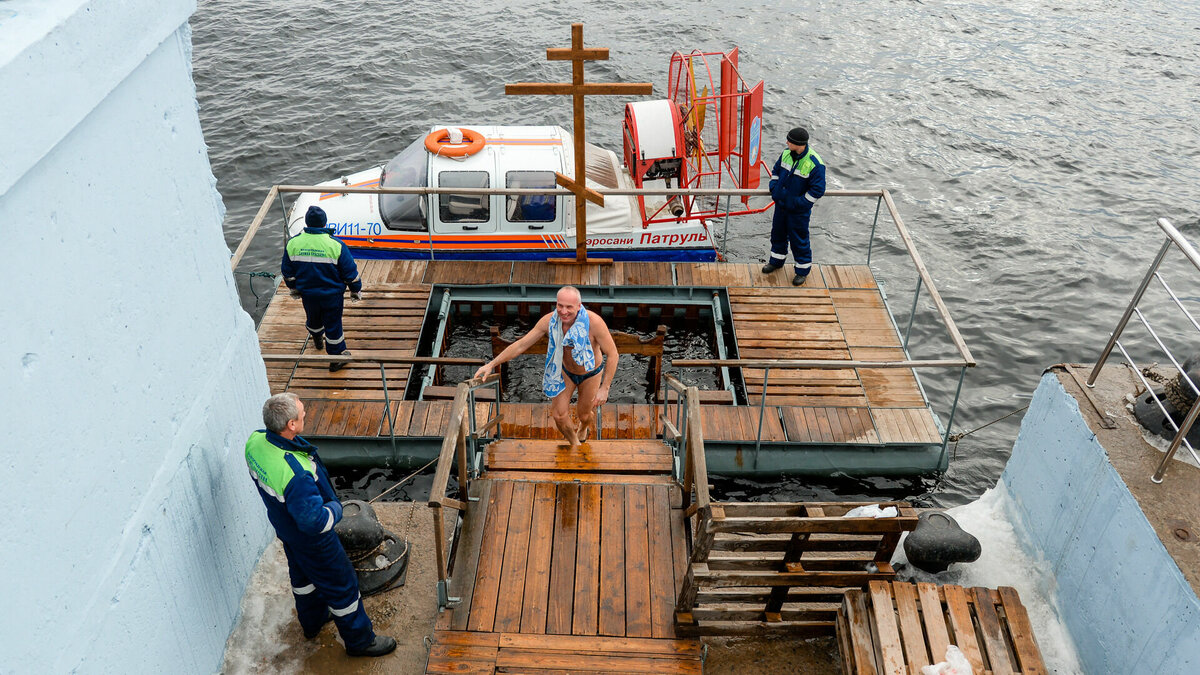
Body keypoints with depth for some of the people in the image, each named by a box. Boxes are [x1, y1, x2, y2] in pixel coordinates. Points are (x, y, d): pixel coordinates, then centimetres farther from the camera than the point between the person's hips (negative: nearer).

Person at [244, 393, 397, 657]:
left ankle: (312, 620, 58)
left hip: (283, 524, 8)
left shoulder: (255, 442, -19)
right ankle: (360, 640, 35)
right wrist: (335, 508, -17)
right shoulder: (296, 474, -45)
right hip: (310, 538, -8)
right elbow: (313, 521, -36)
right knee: (341, 585, 14)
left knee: (302, 573, 32)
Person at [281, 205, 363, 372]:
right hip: (332, 294, -4)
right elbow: (350, 272, -13)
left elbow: (287, 272, 2)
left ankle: (318, 340, 58)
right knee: (333, 325, 10)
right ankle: (337, 358, 22)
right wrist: (356, 291, 3)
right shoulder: (336, 245, -22)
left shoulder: (293, 243, -12)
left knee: (313, 319, 29)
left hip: (307, 294, 4)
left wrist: (294, 288, 20)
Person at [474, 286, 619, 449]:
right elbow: (521, 345, -17)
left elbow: (612, 355, -25)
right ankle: (575, 444, 32)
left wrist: (604, 388, -25)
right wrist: (491, 365, -18)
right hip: (565, 370, 2)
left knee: (583, 414, 16)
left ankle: (584, 427, 57)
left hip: (590, 373, -2)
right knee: (559, 415, 0)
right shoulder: (550, 321, -26)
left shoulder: (594, 322, -35)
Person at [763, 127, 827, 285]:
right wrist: (774, 187, 0)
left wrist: (799, 203, -20)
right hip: (781, 205, 7)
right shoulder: (786, 153, -4)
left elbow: (818, 190, -20)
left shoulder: (815, 164, -24)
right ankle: (776, 261, 44)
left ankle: (803, 269, 25)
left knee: (799, 239, 6)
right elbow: (776, 170, 14)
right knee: (778, 233, 22)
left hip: (799, 211, -6)